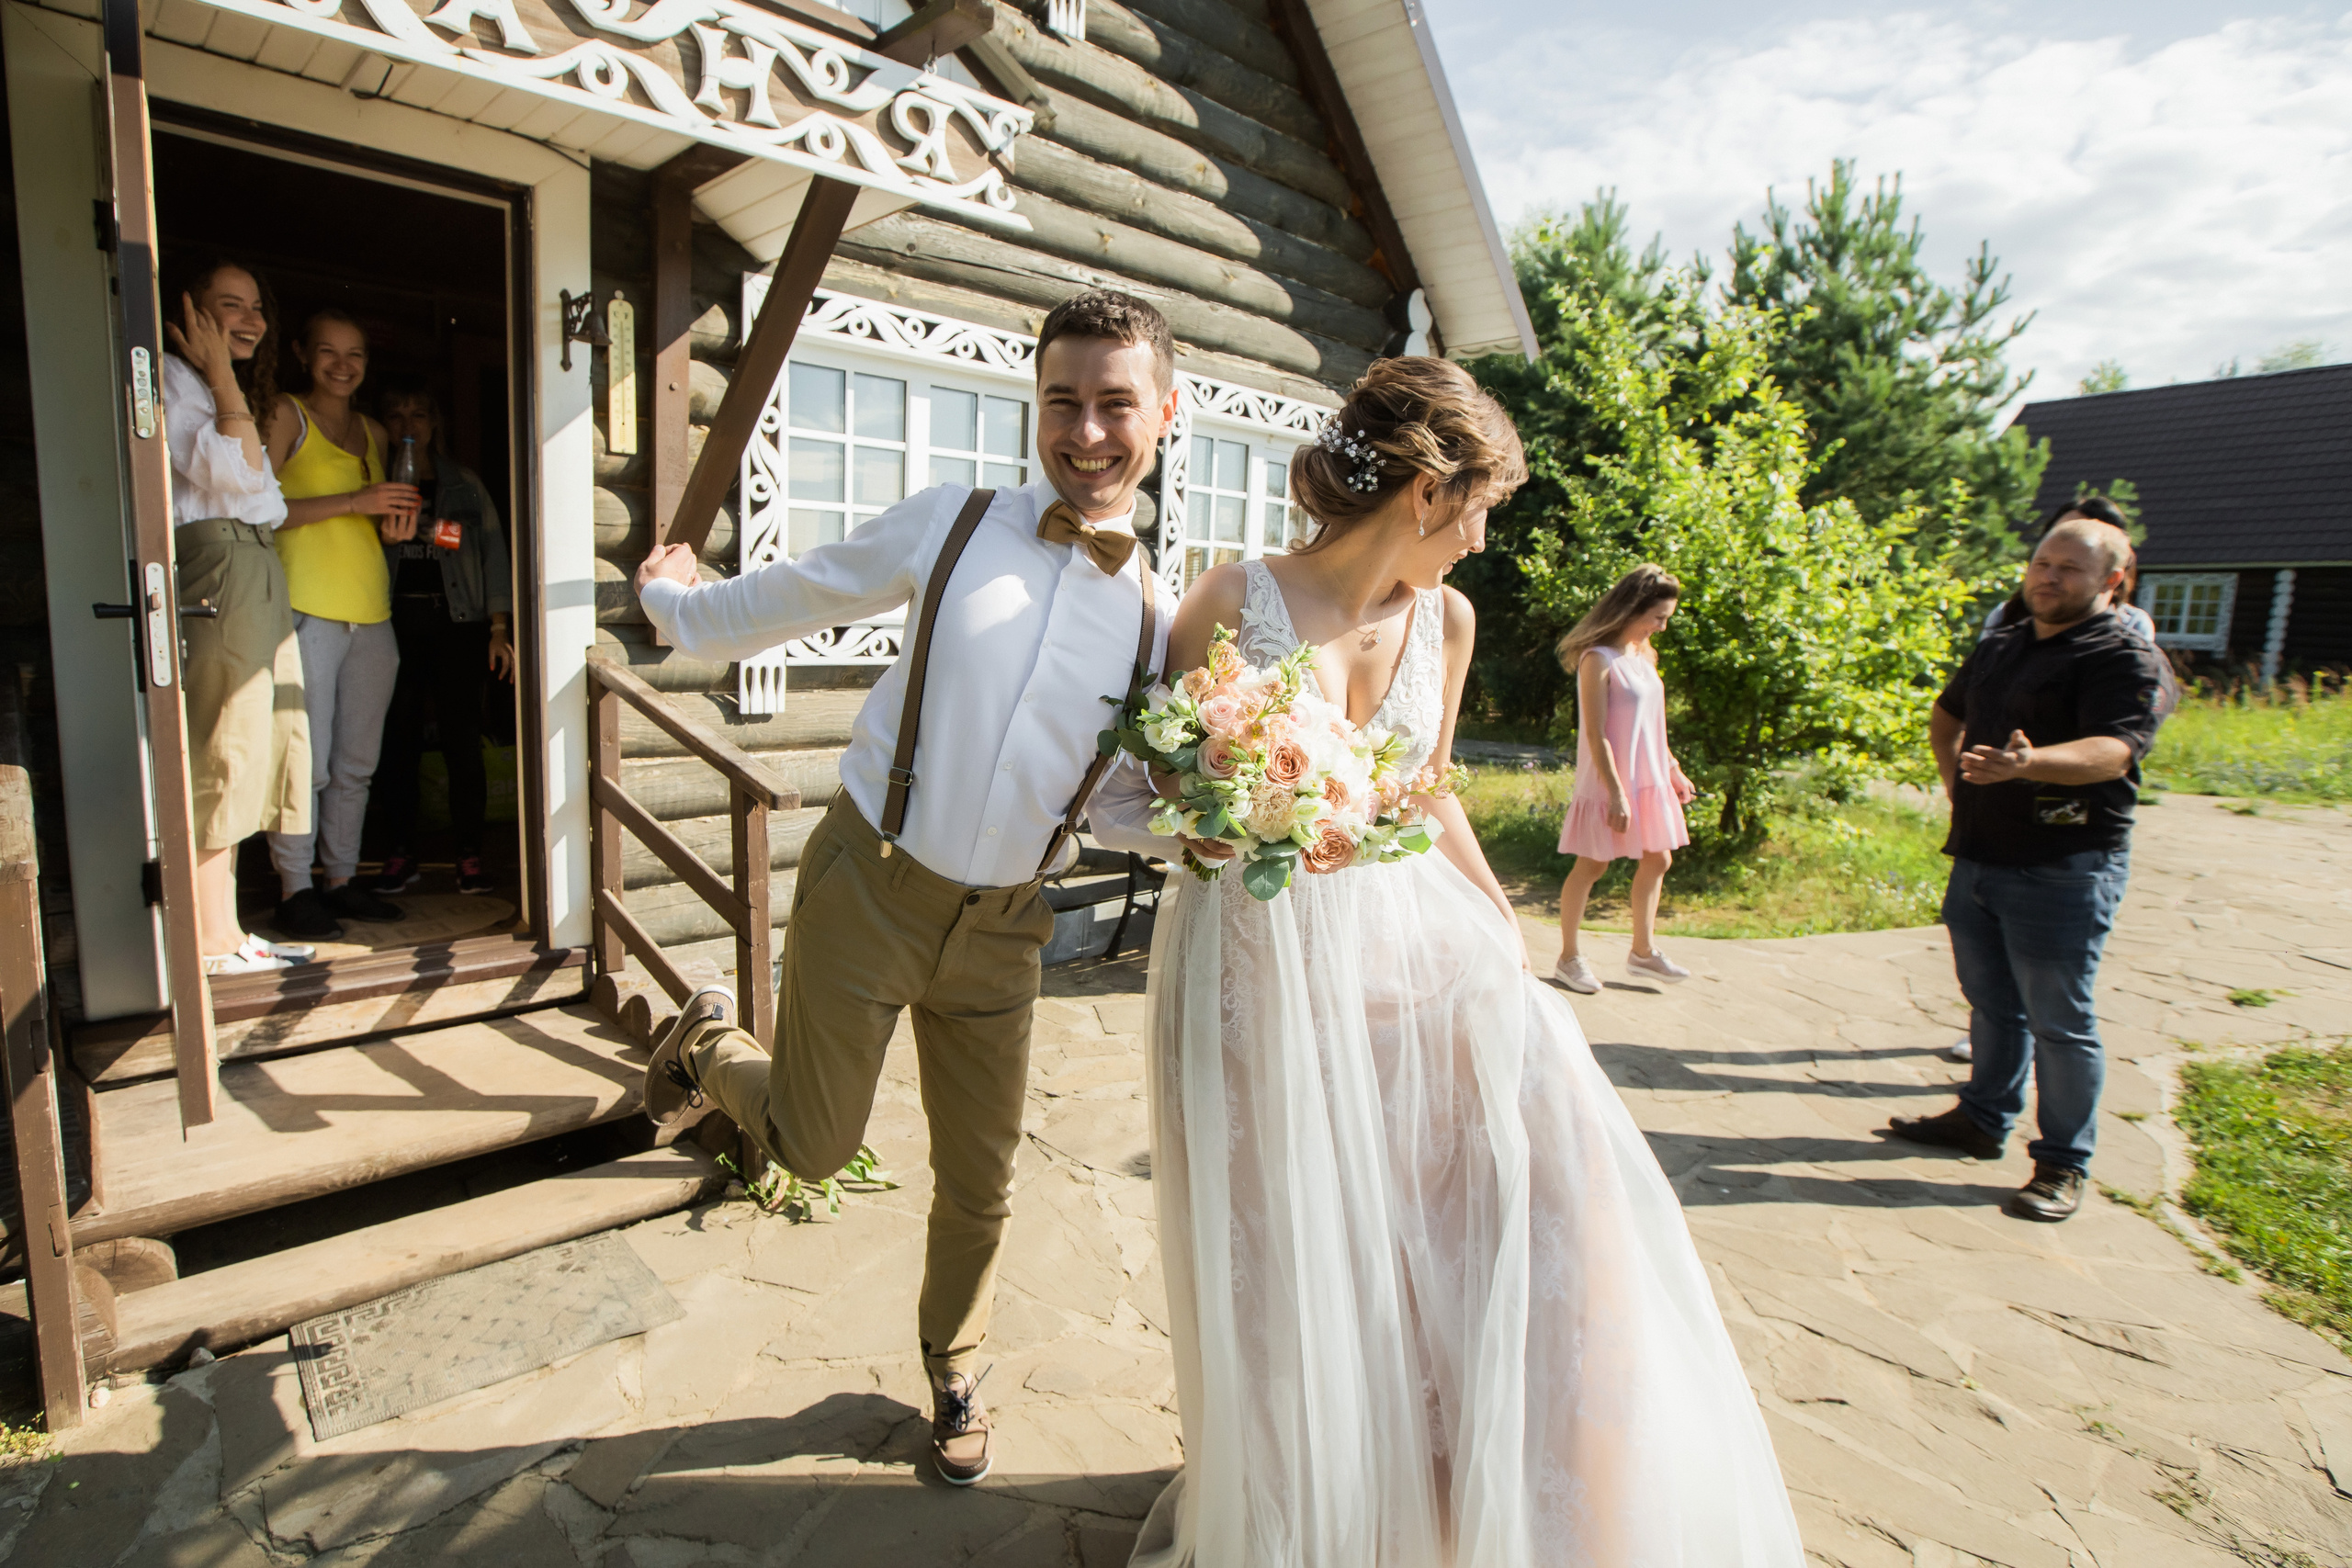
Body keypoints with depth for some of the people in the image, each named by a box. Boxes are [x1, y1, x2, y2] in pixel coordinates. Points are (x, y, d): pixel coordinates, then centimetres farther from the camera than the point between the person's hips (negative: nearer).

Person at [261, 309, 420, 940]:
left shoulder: (373, 432, 20)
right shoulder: (287, 414, 1)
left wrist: (395, 526, 7)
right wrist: (353, 501, -15)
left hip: (371, 612, 6)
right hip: (307, 609, -6)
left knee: (357, 763, 9)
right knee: (305, 763, -7)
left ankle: (343, 881, 19)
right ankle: (295, 892, 4)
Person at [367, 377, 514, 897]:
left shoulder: (463, 484, 13)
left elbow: (493, 552, 9)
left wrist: (498, 629, 1)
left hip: (455, 621, -1)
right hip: (394, 623, 1)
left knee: (462, 741, -4)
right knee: (396, 742, -1)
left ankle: (470, 854, 4)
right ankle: (402, 854, 9)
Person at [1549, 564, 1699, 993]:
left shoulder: (1642, 654, 9)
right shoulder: (1598, 659, -17)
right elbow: (1596, 735, -20)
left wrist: (1672, 767, 18)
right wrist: (1616, 793, -22)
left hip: (1649, 780, 9)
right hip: (1608, 781, -9)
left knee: (1656, 860, 13)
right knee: (1592, 865, 1)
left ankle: (1643, 952, 28)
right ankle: (1568, 958, 14)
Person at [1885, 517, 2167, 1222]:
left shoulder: (2123, 656, -10)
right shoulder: (1999, 645, 14)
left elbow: (2111, 750, -26)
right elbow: (1946, 715, 30)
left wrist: (2029, 763, -45)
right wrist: (1955, 779, 16)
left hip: (2063, 870, -7)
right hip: (1979, 856, 7)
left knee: (2059, 1023, 1)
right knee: (1991, 1002, 18)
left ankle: (2062, 1164, 14)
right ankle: (1983, 1118, 32)